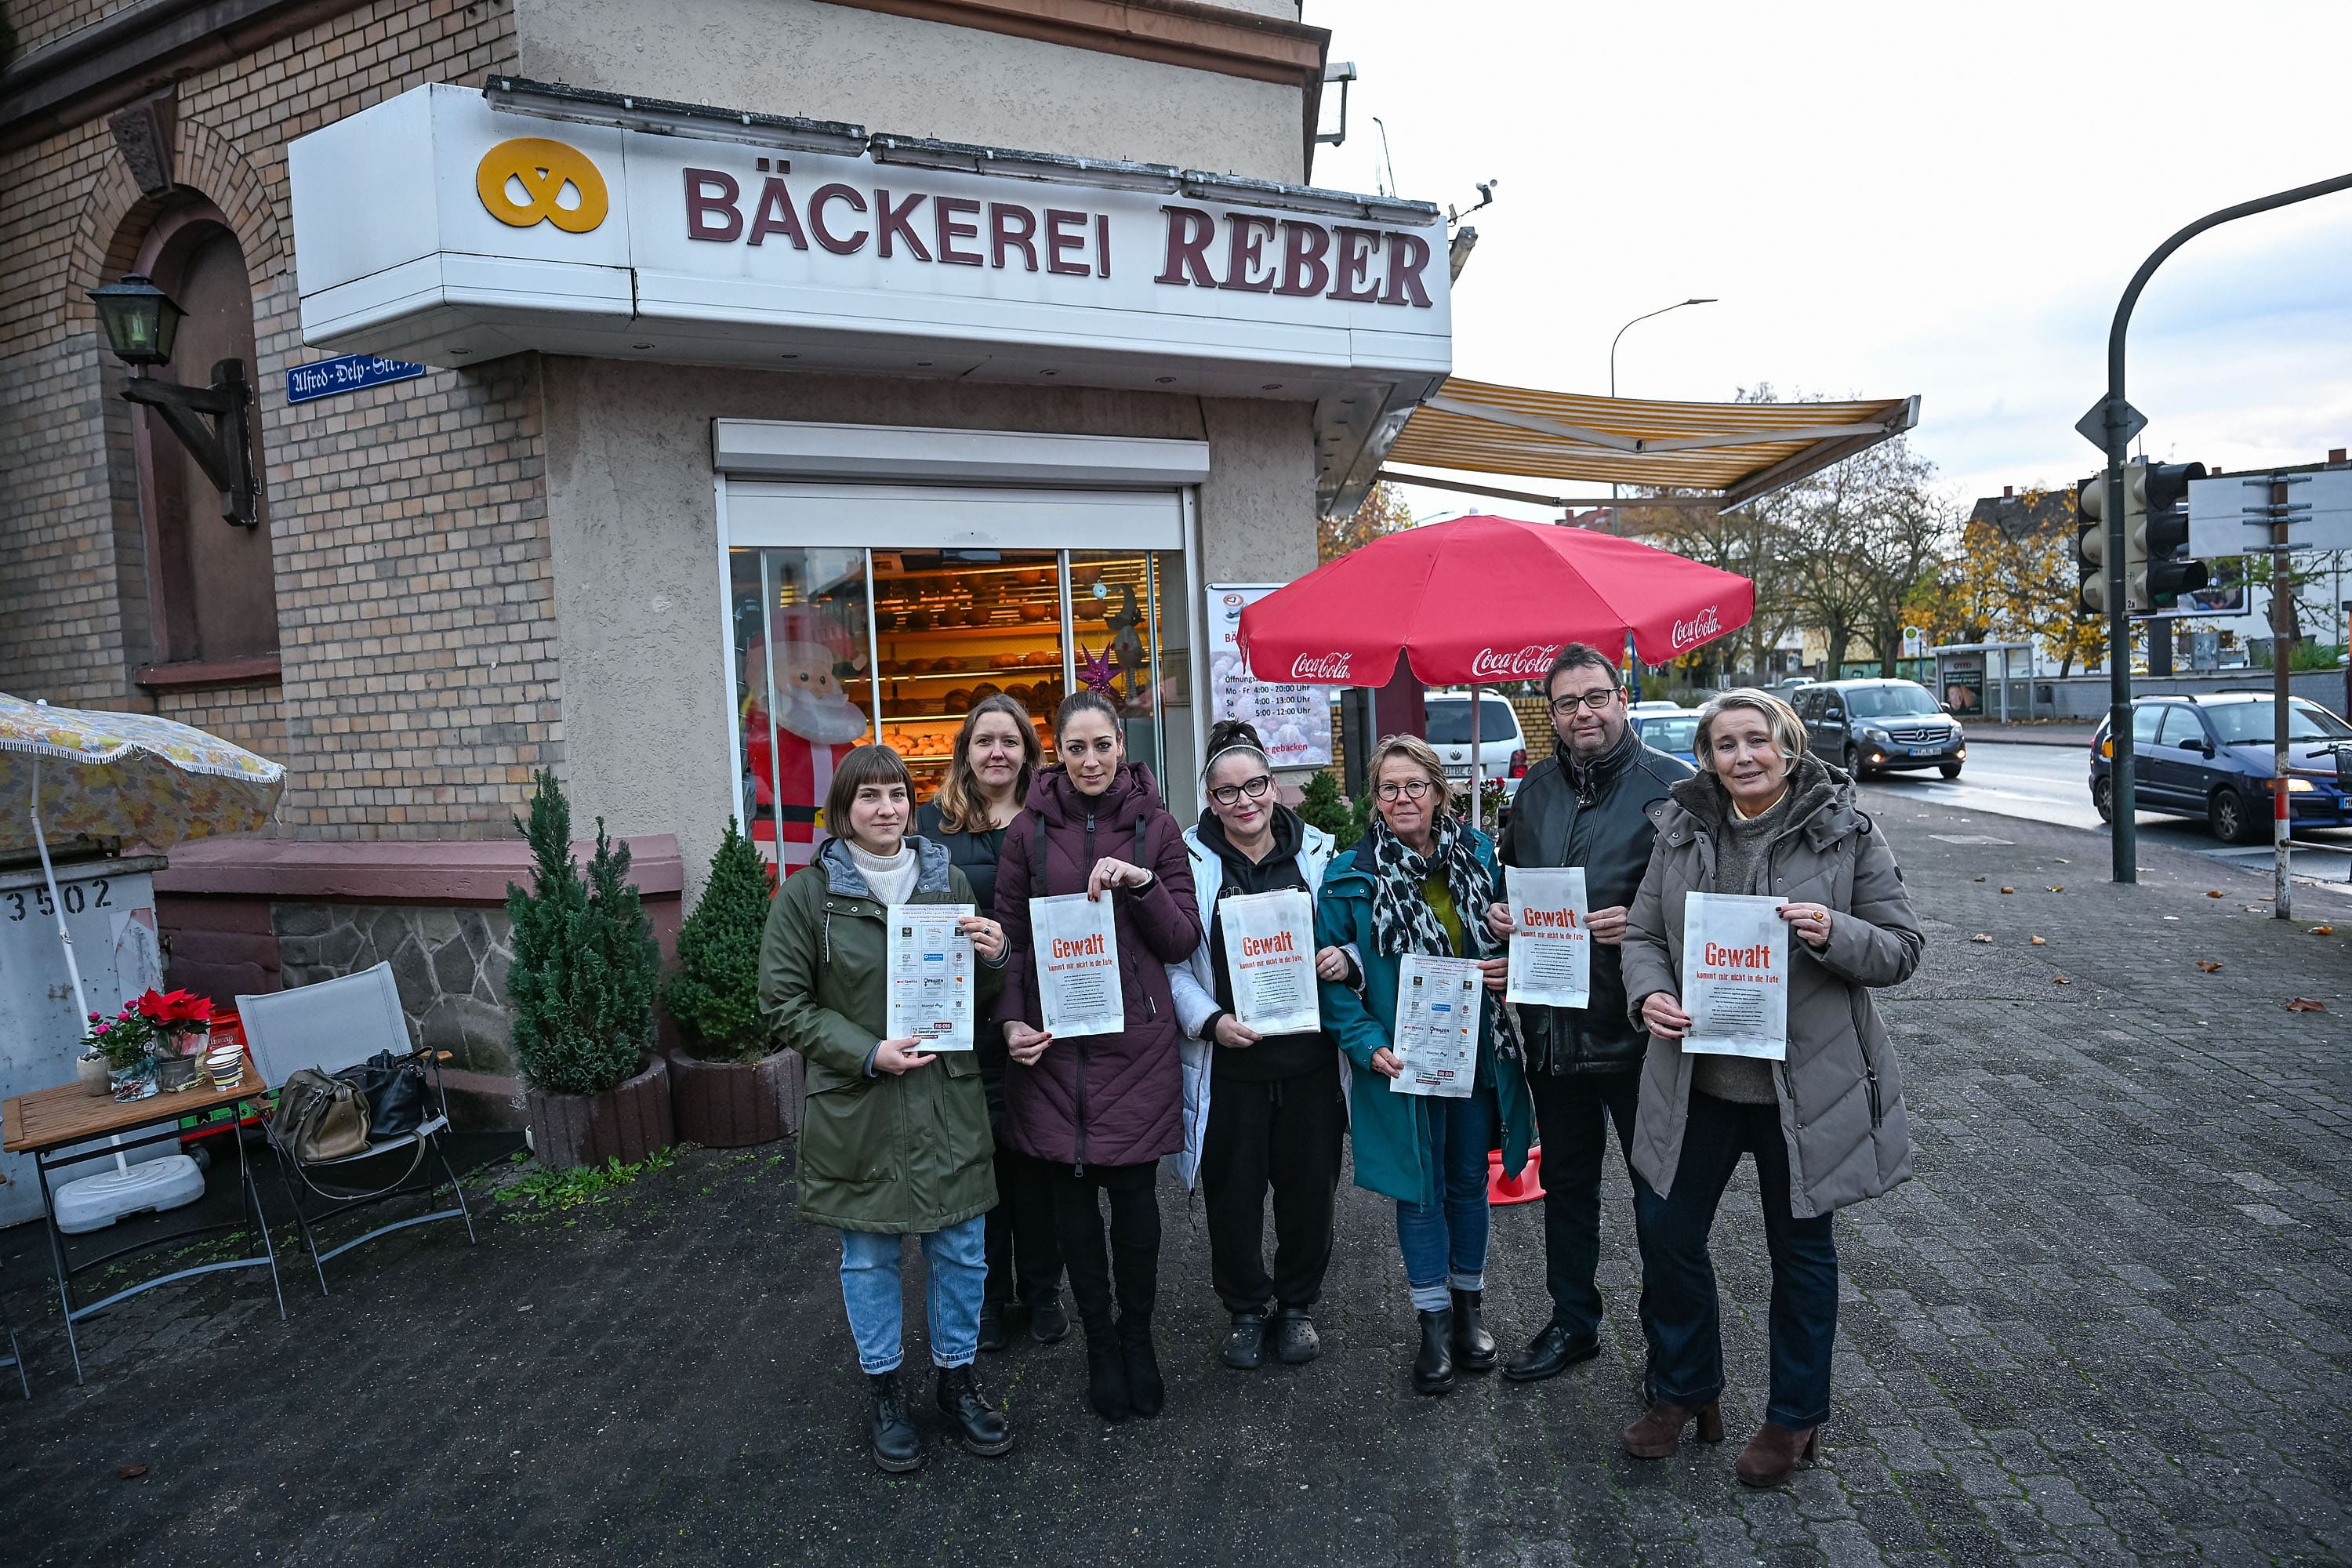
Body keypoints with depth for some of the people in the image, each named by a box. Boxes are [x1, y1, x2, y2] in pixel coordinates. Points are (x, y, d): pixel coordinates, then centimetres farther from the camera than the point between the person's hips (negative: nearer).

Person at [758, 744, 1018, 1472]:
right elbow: (784, 1001, -5)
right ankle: (884, 1391, 31)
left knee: (961, 1250, 11)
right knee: (870, 1256, 12)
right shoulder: (808, 893, -5)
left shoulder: (948, 881, 5)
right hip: (857, 1106, -2)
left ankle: (956, 1377, 33)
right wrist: (867, 1053, -16)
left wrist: (995, 958, -10)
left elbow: (981, 996, 13)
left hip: (948, 1097, 3)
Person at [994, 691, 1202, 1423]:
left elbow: (1183, 941, 1)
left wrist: (1141, 883, -15)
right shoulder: (1030, 829, 2)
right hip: (1053, 1040, 1)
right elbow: (1010, 938, 6)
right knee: (1071, 1191, 7)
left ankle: (1137, 1336, 26)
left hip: (1136, 1040, 0)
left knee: (1133, 1193, 3)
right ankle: (1100, 1341, 26)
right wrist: (1011, 1021, -7)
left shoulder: (1156, 826, 2)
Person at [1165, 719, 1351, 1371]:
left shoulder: (1317, 852, 4)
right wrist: (1210, 1020, -14)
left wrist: (1344, 959, -9)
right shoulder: (1188, 860, -2)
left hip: (1308, 1051, 2)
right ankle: (1246, 1311, 30)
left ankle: (1298, 1305, 34)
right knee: (1233, 1192, 8)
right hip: (1227, 1059, -1)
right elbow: (1172, 961, -1)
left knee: (1309, 1184, 11)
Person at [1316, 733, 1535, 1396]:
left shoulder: (1479, 857, 2)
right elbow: (1334, 976, -7)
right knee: (1420, 1189, 6)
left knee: (1469, 1180, 16)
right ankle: (1435, 1323, 22)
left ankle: (1469, 1305, 34)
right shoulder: (1351, 877, -8)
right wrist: (1367, 1043, -17)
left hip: (1477, 1052, 3)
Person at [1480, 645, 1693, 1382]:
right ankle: (1572, 1323, 36)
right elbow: (1509, 872, 21)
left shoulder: (1671, 784, -9)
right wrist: (1499, 909, 1)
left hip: (1636, 1025, -5)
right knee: (1566, 1181, 19)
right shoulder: (1536, 787, 9)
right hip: (1552, 1024, 6)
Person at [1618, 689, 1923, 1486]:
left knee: (1800, 1248, 13)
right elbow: (1643, 934, 6)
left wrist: (1833, 933, -24)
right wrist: (1649, 993, -14)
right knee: (1666, 1230, 9)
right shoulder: (1682, 831, 1)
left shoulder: (1846, 833, -7)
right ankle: (1683, 1392, 33)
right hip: (1695, 1078, 3)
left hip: (1804, 1083, -3)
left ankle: (1796, 1418, 34)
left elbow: (1901, 949, -4)